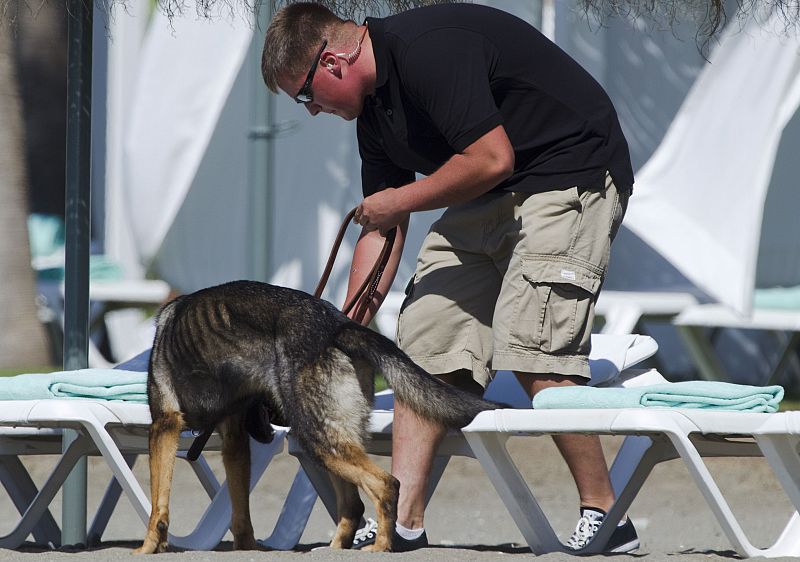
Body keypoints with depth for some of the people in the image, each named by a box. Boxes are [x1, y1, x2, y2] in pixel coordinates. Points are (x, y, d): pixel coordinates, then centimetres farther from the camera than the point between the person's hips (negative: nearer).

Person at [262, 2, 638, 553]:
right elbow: (380, 229, 15)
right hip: (487, 201, 10)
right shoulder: (373, 107, 8)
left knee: (533, 352, -19)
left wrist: (404, 199, -12)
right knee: (426, 343, 1)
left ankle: (605, 518, -9)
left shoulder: (429, 51, -23)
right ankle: (404, 523, -1)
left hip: (572, 175, -10)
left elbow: (493, 159, -27)